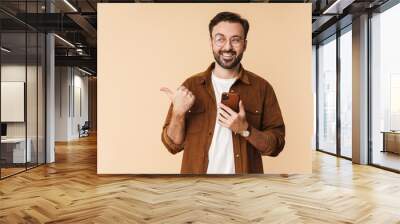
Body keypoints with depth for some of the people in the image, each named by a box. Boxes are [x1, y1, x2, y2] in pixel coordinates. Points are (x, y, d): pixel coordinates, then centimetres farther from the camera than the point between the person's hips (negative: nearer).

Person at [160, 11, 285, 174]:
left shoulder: (262, 87, -7)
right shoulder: (190, 86, -5)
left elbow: (276, 144, -6)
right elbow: (173, 145, -4)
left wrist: (245, 130, -21)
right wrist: (179, 113, -21)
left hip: (243, 175, 0)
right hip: (197, 171, 1)